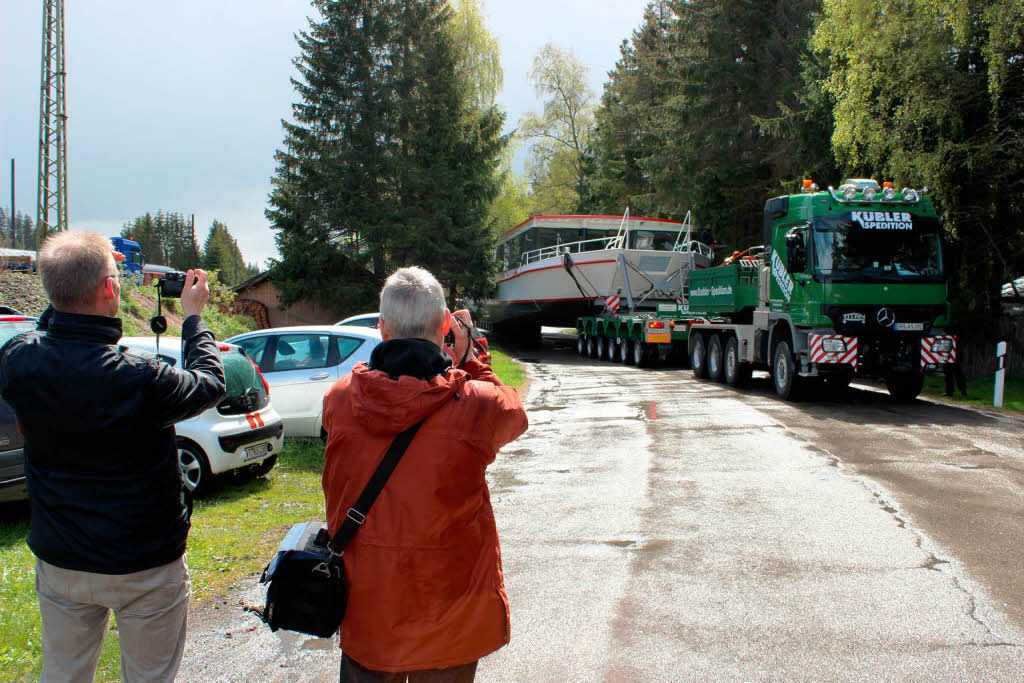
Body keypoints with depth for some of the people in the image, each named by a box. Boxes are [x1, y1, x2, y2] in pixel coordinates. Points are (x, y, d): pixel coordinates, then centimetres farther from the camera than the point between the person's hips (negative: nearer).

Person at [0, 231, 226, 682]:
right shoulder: (139, 379, -29)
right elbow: (210, 383, -8)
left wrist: (64, 301, 11)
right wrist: (192, 317, 4)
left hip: (59, 562, 5)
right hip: (145, 567, -4)